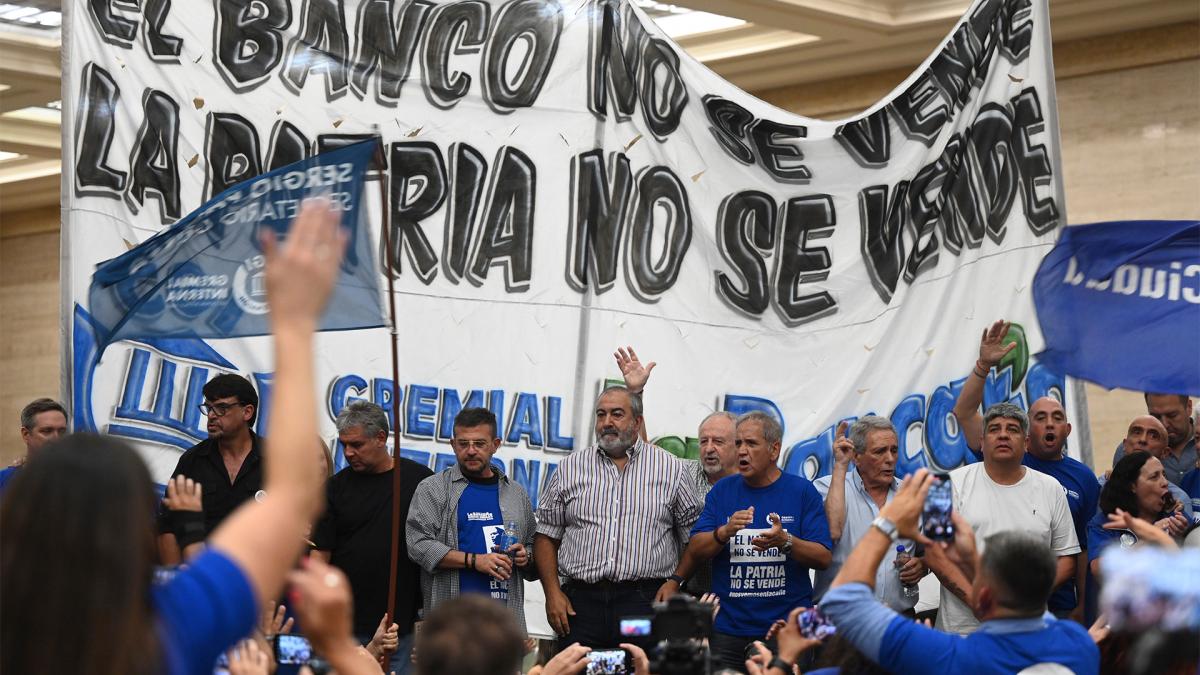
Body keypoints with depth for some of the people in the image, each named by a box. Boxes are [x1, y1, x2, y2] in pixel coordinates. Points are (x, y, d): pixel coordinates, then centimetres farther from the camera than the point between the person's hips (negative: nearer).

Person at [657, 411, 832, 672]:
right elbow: (695, 551, 2)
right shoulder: (722, 491, 8)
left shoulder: (802, 491, 1)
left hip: (788, 628, -2)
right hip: (729, 629, 2)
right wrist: (725, 532, -17)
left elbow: (824, 558, -5)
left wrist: (785, 541, -21)